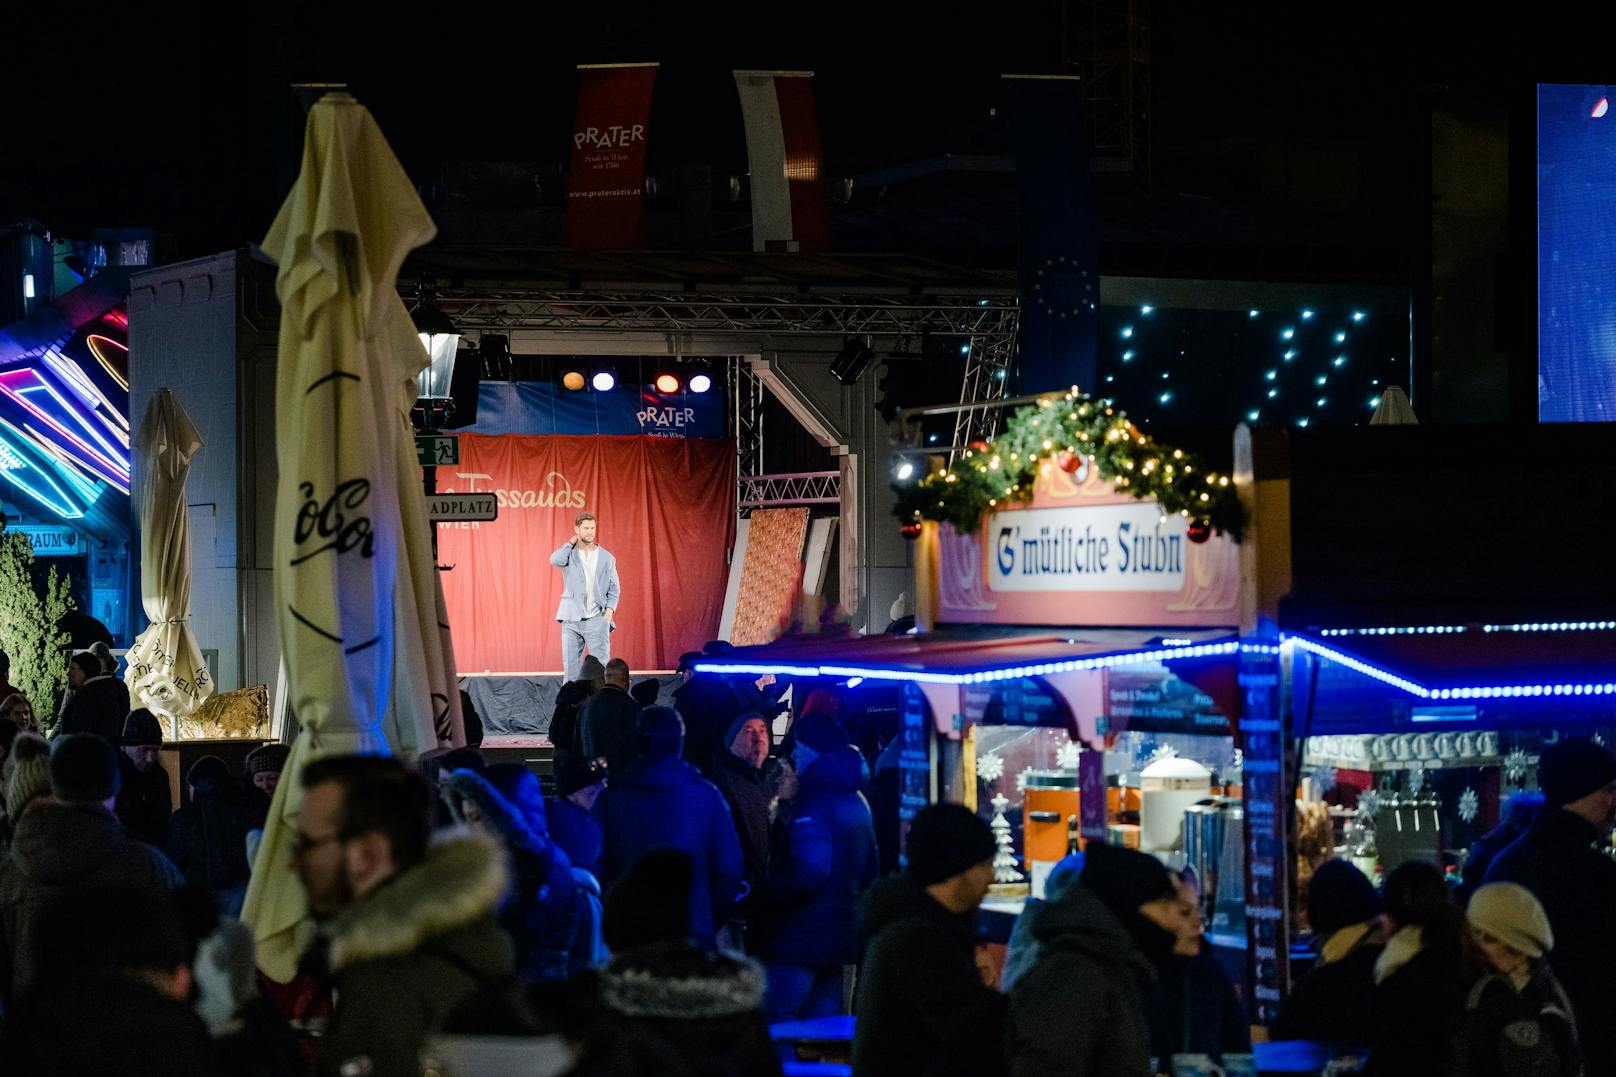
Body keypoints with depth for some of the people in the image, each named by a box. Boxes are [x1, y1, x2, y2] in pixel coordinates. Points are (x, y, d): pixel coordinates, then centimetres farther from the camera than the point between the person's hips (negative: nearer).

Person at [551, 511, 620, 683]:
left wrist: (610, 609, -6)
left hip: (597, 618, -1)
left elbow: (614, 588, 10)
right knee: (571, 667, 2)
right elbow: (555, 560, -17)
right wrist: (571, 543, -2)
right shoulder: (569, 553, 6)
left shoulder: (607, 558, 8)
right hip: (571, 619, 1)